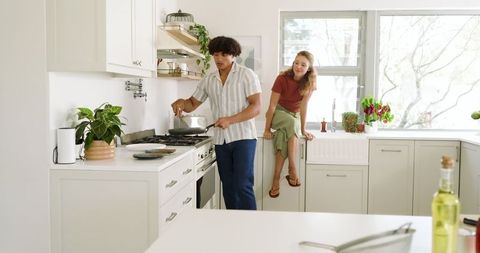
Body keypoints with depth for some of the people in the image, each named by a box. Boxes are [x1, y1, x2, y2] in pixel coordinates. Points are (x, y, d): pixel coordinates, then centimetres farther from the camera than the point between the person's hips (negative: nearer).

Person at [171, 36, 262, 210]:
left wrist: (230, 120, -21)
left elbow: (256, 106, -11)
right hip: (221, 140, 5)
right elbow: (192, 104, 17)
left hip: (243, 137, -5)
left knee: (243, 186, -9)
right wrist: (181, 102, -7)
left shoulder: (246, 75, -4)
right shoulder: (208, 80, 10)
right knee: (228, 187, 9)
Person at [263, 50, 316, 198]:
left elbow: (303, 106, -15)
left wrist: (303, 130, -18)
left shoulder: (309, 83, -15)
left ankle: (276, 179, -29)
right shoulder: (282, 79, -22)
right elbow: (272, 106, -20)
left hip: (294, 115, 2)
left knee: (284, 135, -31)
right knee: (291, 123, -36)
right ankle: (292, 170, -37)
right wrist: (267, 129, -18)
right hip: (278, 113, -2)